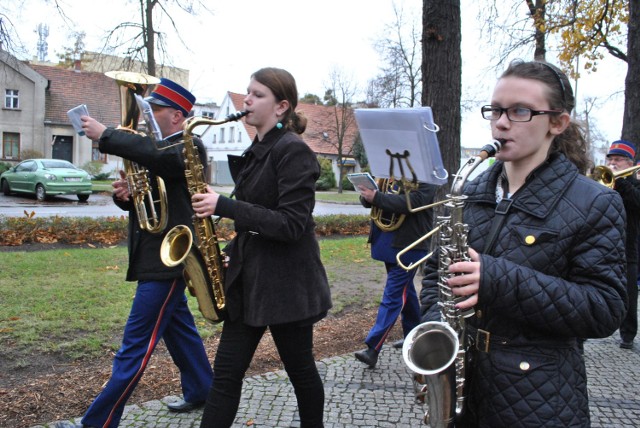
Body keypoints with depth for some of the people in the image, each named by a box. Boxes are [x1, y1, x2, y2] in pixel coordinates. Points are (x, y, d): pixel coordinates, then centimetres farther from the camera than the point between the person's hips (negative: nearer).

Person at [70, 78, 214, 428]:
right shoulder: (157, 149, 15)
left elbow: (157, 156, -35)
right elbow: (140, 198, 17)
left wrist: (104, 135, -30)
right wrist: (123, 193, -6)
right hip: (156, 257, 10)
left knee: (135, 345, -5)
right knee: (179, 329, 21)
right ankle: (200, 391, 36)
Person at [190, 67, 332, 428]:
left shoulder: (293, 151, -14)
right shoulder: (255, 152, 13)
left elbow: (291, 225, -22)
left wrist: (224, 206, -22)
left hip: (287, 283, -8)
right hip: (248, 279, 8)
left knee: (300, 368, 10)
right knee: (226, 374, 7)